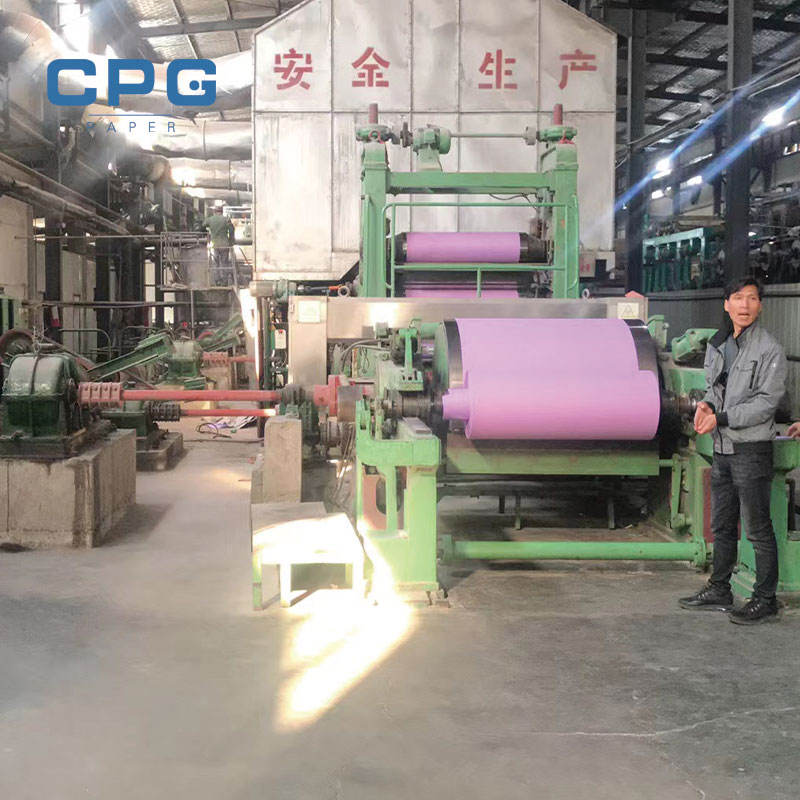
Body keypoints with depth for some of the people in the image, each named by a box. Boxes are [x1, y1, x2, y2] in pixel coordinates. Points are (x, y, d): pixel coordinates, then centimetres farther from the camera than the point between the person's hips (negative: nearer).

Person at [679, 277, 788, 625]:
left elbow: (767, 402, -16)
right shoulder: (716, 345, 11)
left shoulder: (770, 350, -11)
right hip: (722, 449, 8)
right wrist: (705, 405, -3)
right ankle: (719, 590, 29)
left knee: (758, 529, -1)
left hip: (752, 449, -7)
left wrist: (720, 418, -20)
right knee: (721, 525, 17)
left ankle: (765, 600, 9)